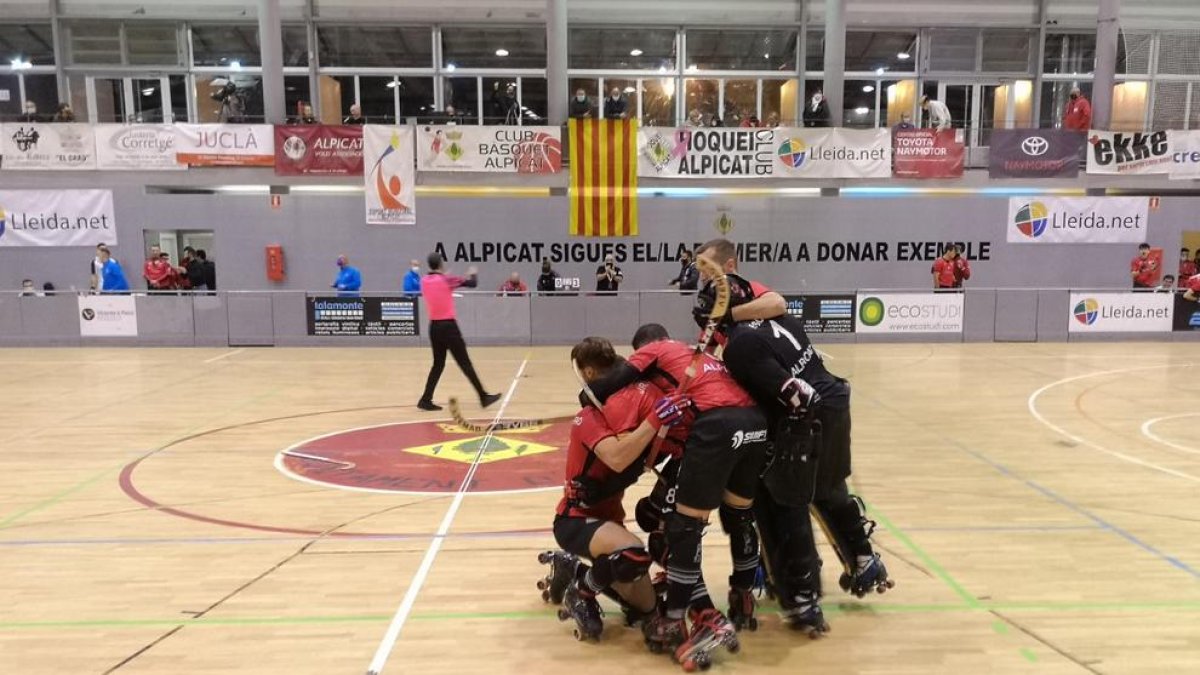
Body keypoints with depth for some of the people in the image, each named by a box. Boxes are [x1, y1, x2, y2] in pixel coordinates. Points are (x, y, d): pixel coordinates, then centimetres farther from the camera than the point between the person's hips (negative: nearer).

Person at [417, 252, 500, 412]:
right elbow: (473, 284, -4)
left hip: (434, 327, 6)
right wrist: (473, 274, 15)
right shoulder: (446, 279, -11)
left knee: (438, 364, 15)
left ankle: (426, 400, 10)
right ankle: (484, 397, 6)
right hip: (448, 326, -6)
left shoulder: (424, 281, 5)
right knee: (465, 363, -1)